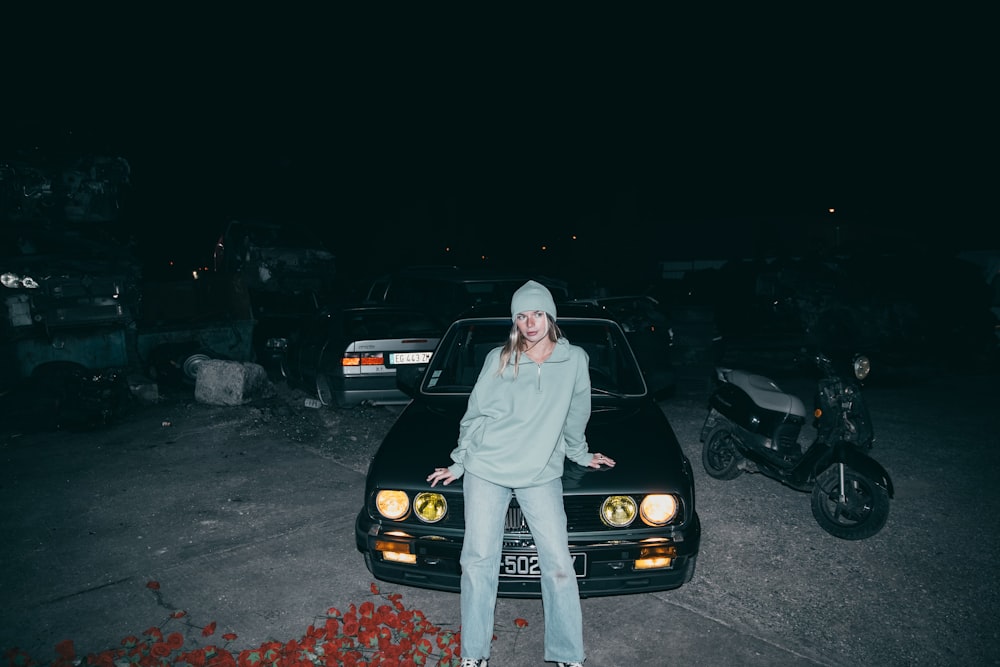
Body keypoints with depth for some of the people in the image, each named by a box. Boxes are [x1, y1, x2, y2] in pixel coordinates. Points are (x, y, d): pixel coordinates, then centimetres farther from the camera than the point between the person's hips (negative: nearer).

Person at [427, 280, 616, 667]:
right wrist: (460, 462, 8)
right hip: (486, 471, 0)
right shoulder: (498, 359, -2)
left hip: (541, 475, 0)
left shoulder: (574, 360, 0)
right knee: (479, 561, 3)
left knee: (559, 565, -1)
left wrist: (580, 455, 23)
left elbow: (576, 417, 13)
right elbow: (475, 415, 5)